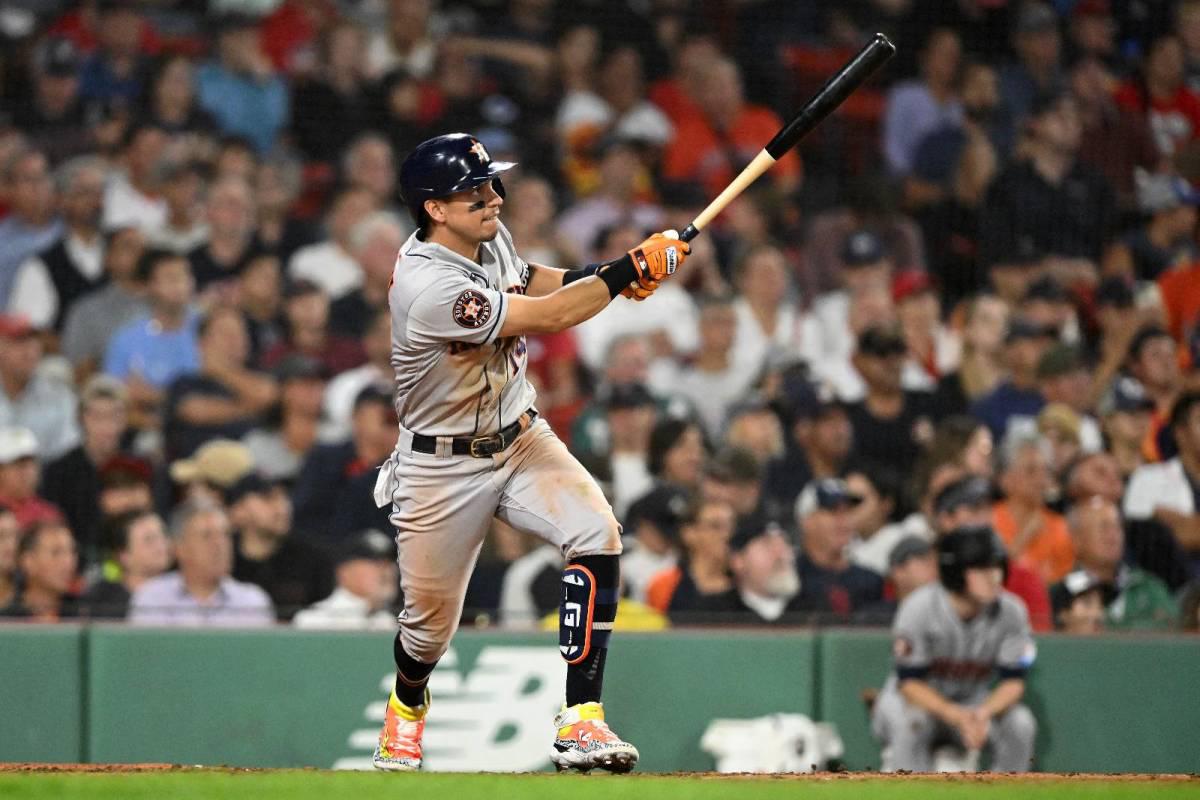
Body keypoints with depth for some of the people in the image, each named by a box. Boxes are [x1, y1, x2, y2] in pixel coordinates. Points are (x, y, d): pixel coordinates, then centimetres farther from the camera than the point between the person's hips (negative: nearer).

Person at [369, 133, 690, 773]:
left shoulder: (489, 238, -4)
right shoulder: (429, 287, -31)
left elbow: (524, 280, 20)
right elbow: (549, 317, -29)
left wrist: (602, 274, 1)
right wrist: (628, 270, -21)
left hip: (521, 438, 6)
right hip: (442, 469, -6)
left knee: (596, 532, -21)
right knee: (431, 622, 8)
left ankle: (580, 723, -22)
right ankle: (407, 705, 47)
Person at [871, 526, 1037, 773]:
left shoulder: (1011, 611, -13)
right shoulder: (919, 608, -23)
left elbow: (1013, 682, -11)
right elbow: (911, 683, -21)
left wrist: (984, 714, -33)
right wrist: (957, 717, -37)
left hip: (975, 704, 3)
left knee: (1020, 723, -24)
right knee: (909, 724, -37)